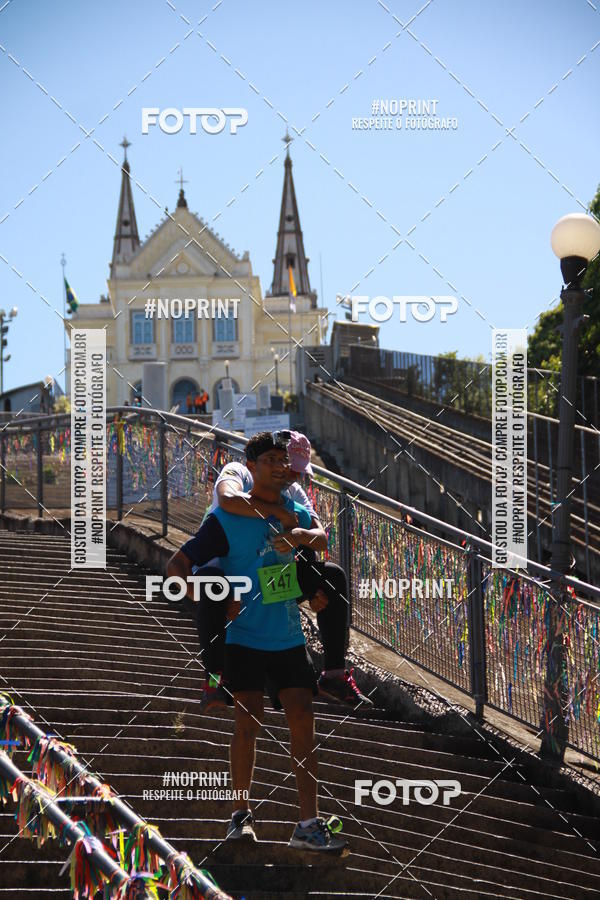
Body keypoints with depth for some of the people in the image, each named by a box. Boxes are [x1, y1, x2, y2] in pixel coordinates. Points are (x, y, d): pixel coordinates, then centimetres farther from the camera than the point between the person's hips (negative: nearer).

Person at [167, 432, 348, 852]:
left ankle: (309, 824, 0)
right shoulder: (227, 517, -6)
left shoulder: (298, 513, 6)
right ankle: (241, 815, 11)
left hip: (291, 637, 4)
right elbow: (178, 564, -5)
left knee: (303, 720, -2)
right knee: (249, 720, -6)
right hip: (246, 637, -4)